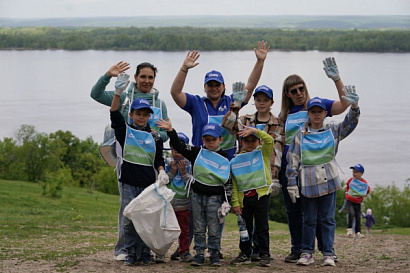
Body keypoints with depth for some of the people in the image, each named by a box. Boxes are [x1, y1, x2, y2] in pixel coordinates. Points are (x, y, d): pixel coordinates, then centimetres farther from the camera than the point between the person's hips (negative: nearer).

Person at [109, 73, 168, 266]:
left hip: (148, 183, 1)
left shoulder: (154, 137, 12)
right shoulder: (125, 131, 7)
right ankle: (131, 253, 6)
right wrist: (118, 93, -19)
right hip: (129, 183, -1)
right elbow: (115, 114, -7)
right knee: (129, 219, -1)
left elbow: (159, 159, 11)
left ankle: (146, 253, 10)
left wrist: (162, 172, -10)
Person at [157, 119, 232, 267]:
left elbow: (228, 181, 1)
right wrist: (171, 131, -15)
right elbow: (179, 146, -2)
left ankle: (214, 254, 11)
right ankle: (199, 253, 13)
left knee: (214, 228, 2)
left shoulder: (223, 158, -1)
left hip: (214, 197, -2)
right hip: (197, 195, 2)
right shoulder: (196, 152, 3)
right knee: (198, 227, 7)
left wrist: (227, 202, -2)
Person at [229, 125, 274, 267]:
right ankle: (245, 254, 22)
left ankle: (264, 255, 6)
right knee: (245, 227, 11)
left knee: (262, 228, 2)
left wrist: (255, 131, -25)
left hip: (260, 196, -2)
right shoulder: (236, 160, 4)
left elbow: (269, 140, -17)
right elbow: (234, 185, 4)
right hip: (243, 198, 3)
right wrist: (235, 203, -1)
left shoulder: (263, 154, 2)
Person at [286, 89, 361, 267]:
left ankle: (328, 254, 6)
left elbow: (350, 123, -5)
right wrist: (292, 184, -3)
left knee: (328, 219, 3)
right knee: (309, 220, 4)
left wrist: (354, 107, -25)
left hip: (329, 183, 1)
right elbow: (293, 161, 2)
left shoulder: (333, 131, 8)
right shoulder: (300, 136, 3)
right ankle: (307, 253, 11)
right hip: (308, 184, -1)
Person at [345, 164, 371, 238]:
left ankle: (358, 232, 7)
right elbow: (347, 186, 22)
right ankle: (349, 229, -14)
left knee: (358, 217, 1)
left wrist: (365, 194, -2)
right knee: (351, 214, -21)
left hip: (358, 202, 1)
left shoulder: (364, 183, -7)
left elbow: (368, 189, 12)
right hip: (349, 200, -1)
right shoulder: (350, 180, -1)